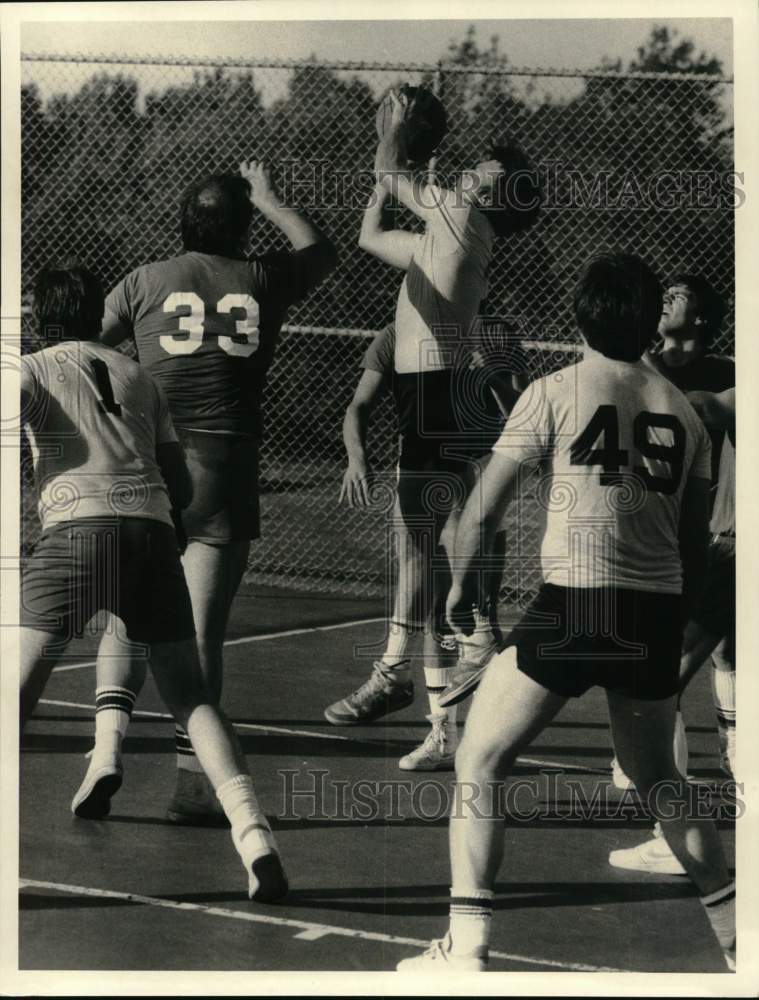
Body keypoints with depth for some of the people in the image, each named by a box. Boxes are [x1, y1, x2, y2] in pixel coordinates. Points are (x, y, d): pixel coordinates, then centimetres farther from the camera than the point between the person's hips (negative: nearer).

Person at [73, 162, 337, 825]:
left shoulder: (146, 281, 5)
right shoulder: (264, 281, 7)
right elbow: (321, 251, 28)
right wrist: (267, 198, 40)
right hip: (227, 469, 0)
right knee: (204, 627, 2)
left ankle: (109, 732, -10)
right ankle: (191, 778, 1)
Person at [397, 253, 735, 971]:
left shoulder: (557, 392, 0)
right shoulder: (682, 409, 11)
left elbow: (483, 509, 0)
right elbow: (696, 537, 15)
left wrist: (460, 587, 16)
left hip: (574, 607, -5)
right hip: (657, 614, 5)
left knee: (480, 760, 6)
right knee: (656, 776, 24)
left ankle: (465, 949, -2)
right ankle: (737, 936, 24)